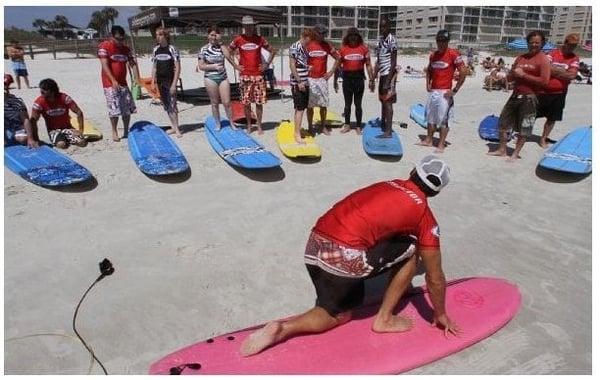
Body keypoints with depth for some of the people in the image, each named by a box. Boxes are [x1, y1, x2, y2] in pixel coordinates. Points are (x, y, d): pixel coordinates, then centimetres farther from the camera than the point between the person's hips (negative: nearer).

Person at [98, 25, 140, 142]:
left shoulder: (126, 49, 10)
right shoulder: (104, 46, -8)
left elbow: (132, 63, 6)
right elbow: (105, 65, -16)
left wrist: (137, 78, -11)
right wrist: (113, 80, -28)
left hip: (123, 83, 6)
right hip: (110, 83, -6)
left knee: (127, 108, 6)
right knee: (114, 109, -6)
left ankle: (126, 131, 18)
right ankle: (114, 132, 7)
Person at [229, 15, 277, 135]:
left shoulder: (260, 39, 5)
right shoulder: (238, 39, 3)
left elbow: (272, 51, 14)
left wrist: (267, 64, 5)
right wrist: (235, 65, 4)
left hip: (258, 75, 0)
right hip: (245, 75, 0)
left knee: (259, 102, 1)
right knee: (246, 102, 2)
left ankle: (259, 126, 11)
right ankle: (249, 125, 14)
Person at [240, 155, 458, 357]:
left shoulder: (386, 185, 22)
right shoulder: (424, 215, 7)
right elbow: (435, 278, 14)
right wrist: (441, 315, 33)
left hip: (314, 246, 6)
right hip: (345, 256, -6)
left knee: (345, 309, 24)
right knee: (411, 251, 15)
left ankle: (280, 328, 5)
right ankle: (384, 319, 20)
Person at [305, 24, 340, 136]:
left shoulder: (327, 45, 6)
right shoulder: (308, 45, -3)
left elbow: (337, 58, 14)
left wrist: (331, 71, 7)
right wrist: (306, 68, -8)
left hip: (323, 79, 3)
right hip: (310, 79, -3)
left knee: (323, 104, 5)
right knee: (310, 104, 2)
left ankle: (323, 126, 17)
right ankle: (310, 127, 12)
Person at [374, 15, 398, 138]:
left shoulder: (391, 39, -11)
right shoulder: (380, 39, 14)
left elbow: (393, 63, -15)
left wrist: (388, 81, -20)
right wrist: (373, 78, 15)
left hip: (389, 74, -8)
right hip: (382, 74, 8)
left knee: (388, 102, -8)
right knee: (383, 101, 17)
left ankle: (388, 131, -7)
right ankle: (383, 124, 31)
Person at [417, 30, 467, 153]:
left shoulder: (453, 54, -9)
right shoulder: (433, 55, 11)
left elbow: (463, 72, -11)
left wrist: (454, 90, -12)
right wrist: (428, 84, 9)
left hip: (445, 92, -7)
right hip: (432, 91, 7)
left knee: (443, 119, -4)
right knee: (430, 117, 14)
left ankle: (441, 145, 1)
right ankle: (429, 140, 25)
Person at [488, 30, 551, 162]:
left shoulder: (543, 60, -6)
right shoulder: (520, 58, 13)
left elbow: (544, 81, -17)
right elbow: (509, 78, 17)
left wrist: (524, 75, -16)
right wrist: (514, 74, -7)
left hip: (530, 98, -6)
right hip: (515, 95, 6)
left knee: (524, 128, 2)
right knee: (504, 121, 8)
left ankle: (515, 154, 13)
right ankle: (502, 150, 21)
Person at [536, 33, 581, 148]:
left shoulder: (574, 58, 2)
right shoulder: (552, 53, -5)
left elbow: (572, 75, -11)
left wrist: (554, 71, -13)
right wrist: (563, 72, -13)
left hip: (559, 94, 3)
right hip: (544, 91, -3)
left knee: (552, 118, 9)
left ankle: (543, 139, 22)